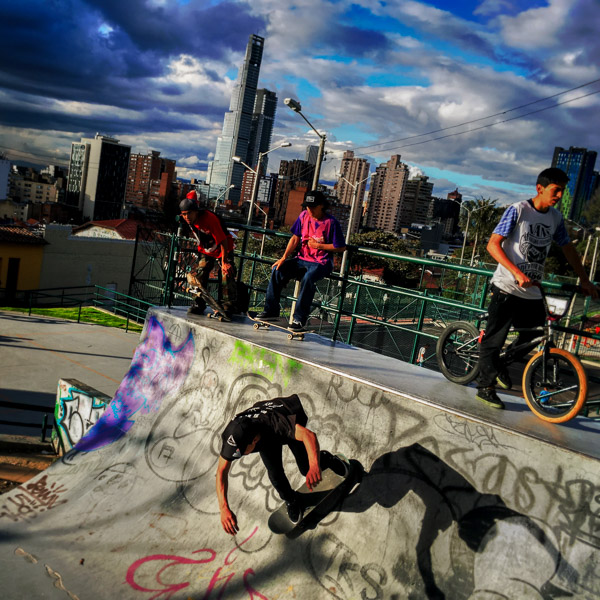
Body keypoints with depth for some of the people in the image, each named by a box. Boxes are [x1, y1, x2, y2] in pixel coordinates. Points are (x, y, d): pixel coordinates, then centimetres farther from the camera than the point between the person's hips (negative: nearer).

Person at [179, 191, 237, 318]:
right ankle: (199, 304, 10)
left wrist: (224, 262, -31)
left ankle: (228, 306, -5)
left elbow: (223, 241, -32)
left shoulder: (209, 219, -37)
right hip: (206, 250, 6)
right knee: (200, 274, 0)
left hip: (222, 249, -6)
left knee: (227, 275, -13)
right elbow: (192, 193, 3)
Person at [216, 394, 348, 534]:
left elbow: (309, 434, -62)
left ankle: (327, 459, 27)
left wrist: (314, 467, -78)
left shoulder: (275, 422, -50)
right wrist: (224, 508, -39)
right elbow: (221, 471, -29)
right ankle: (291, 500, 21)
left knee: (306, 469, -8)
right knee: (275, 474, -11)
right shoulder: (233, 437, -36)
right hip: (267, 437, 3)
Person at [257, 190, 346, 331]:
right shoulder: (304, 216, 5)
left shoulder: (331, 222, -11)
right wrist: (284, 257, -2)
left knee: (308, 278, -36)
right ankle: (271, 310, -7)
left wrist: (319, 246, -12)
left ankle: (299, 318, -26)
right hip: (302, 259, 6)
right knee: (278, 269, -15)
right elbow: (295, 238, 8)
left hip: (321, 263, -6)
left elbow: (341, 247, -7)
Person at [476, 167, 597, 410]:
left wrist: (584, 280, 17)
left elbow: (568, 249, 20)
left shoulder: (555, 218, 8)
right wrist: (517, 273, -27)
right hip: (506, 288, -6)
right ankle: (485, 387, 12)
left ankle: (501, 366, 31)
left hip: (532, 292, 6)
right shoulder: (518, 210, -11)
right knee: (494, 339, -1)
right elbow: (493, 245, -17)